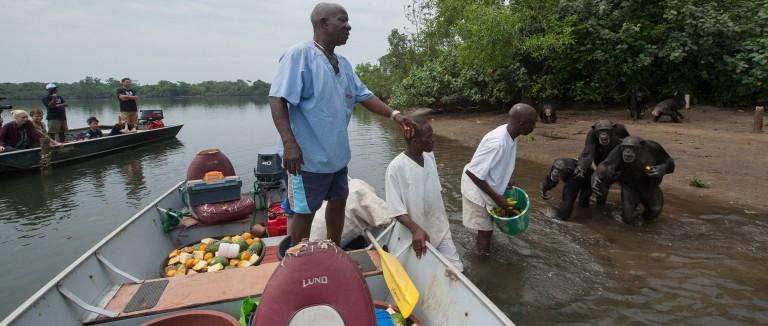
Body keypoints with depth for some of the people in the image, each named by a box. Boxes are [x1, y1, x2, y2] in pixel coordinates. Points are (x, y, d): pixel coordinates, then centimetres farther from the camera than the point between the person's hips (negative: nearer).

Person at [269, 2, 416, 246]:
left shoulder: (343, 64, 11)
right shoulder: (299, 55, -14)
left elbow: (363, 95, 12)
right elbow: (278, 99, -20)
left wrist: (394, 114, -1)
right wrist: (290, 144, -27)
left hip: (337, 153, 9)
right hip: (309, 156, -8)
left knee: (338, 201, 19)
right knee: (304, 211, 4)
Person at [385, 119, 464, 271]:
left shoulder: (430, 156, 0)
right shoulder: (396, 167, -21)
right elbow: (395, 209, -21)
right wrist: (415, 229, -33)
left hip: (440, 228, 6)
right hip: (416, 233, -5)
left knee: (455, 268, 6)